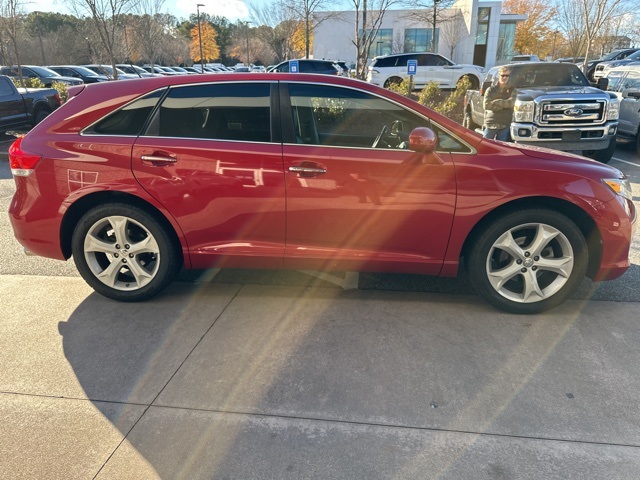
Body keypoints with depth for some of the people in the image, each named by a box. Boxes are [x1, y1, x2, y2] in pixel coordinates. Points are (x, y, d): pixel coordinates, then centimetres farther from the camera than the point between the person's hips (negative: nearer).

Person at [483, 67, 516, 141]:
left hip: (505, 125, 1)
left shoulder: (512, 90, 8)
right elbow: (486, 105, -6)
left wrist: (495, 102, -10)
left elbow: (511, 103, -9)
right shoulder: (491, 89, 6)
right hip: (490, 123, 0)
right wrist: (502, 105, -9)